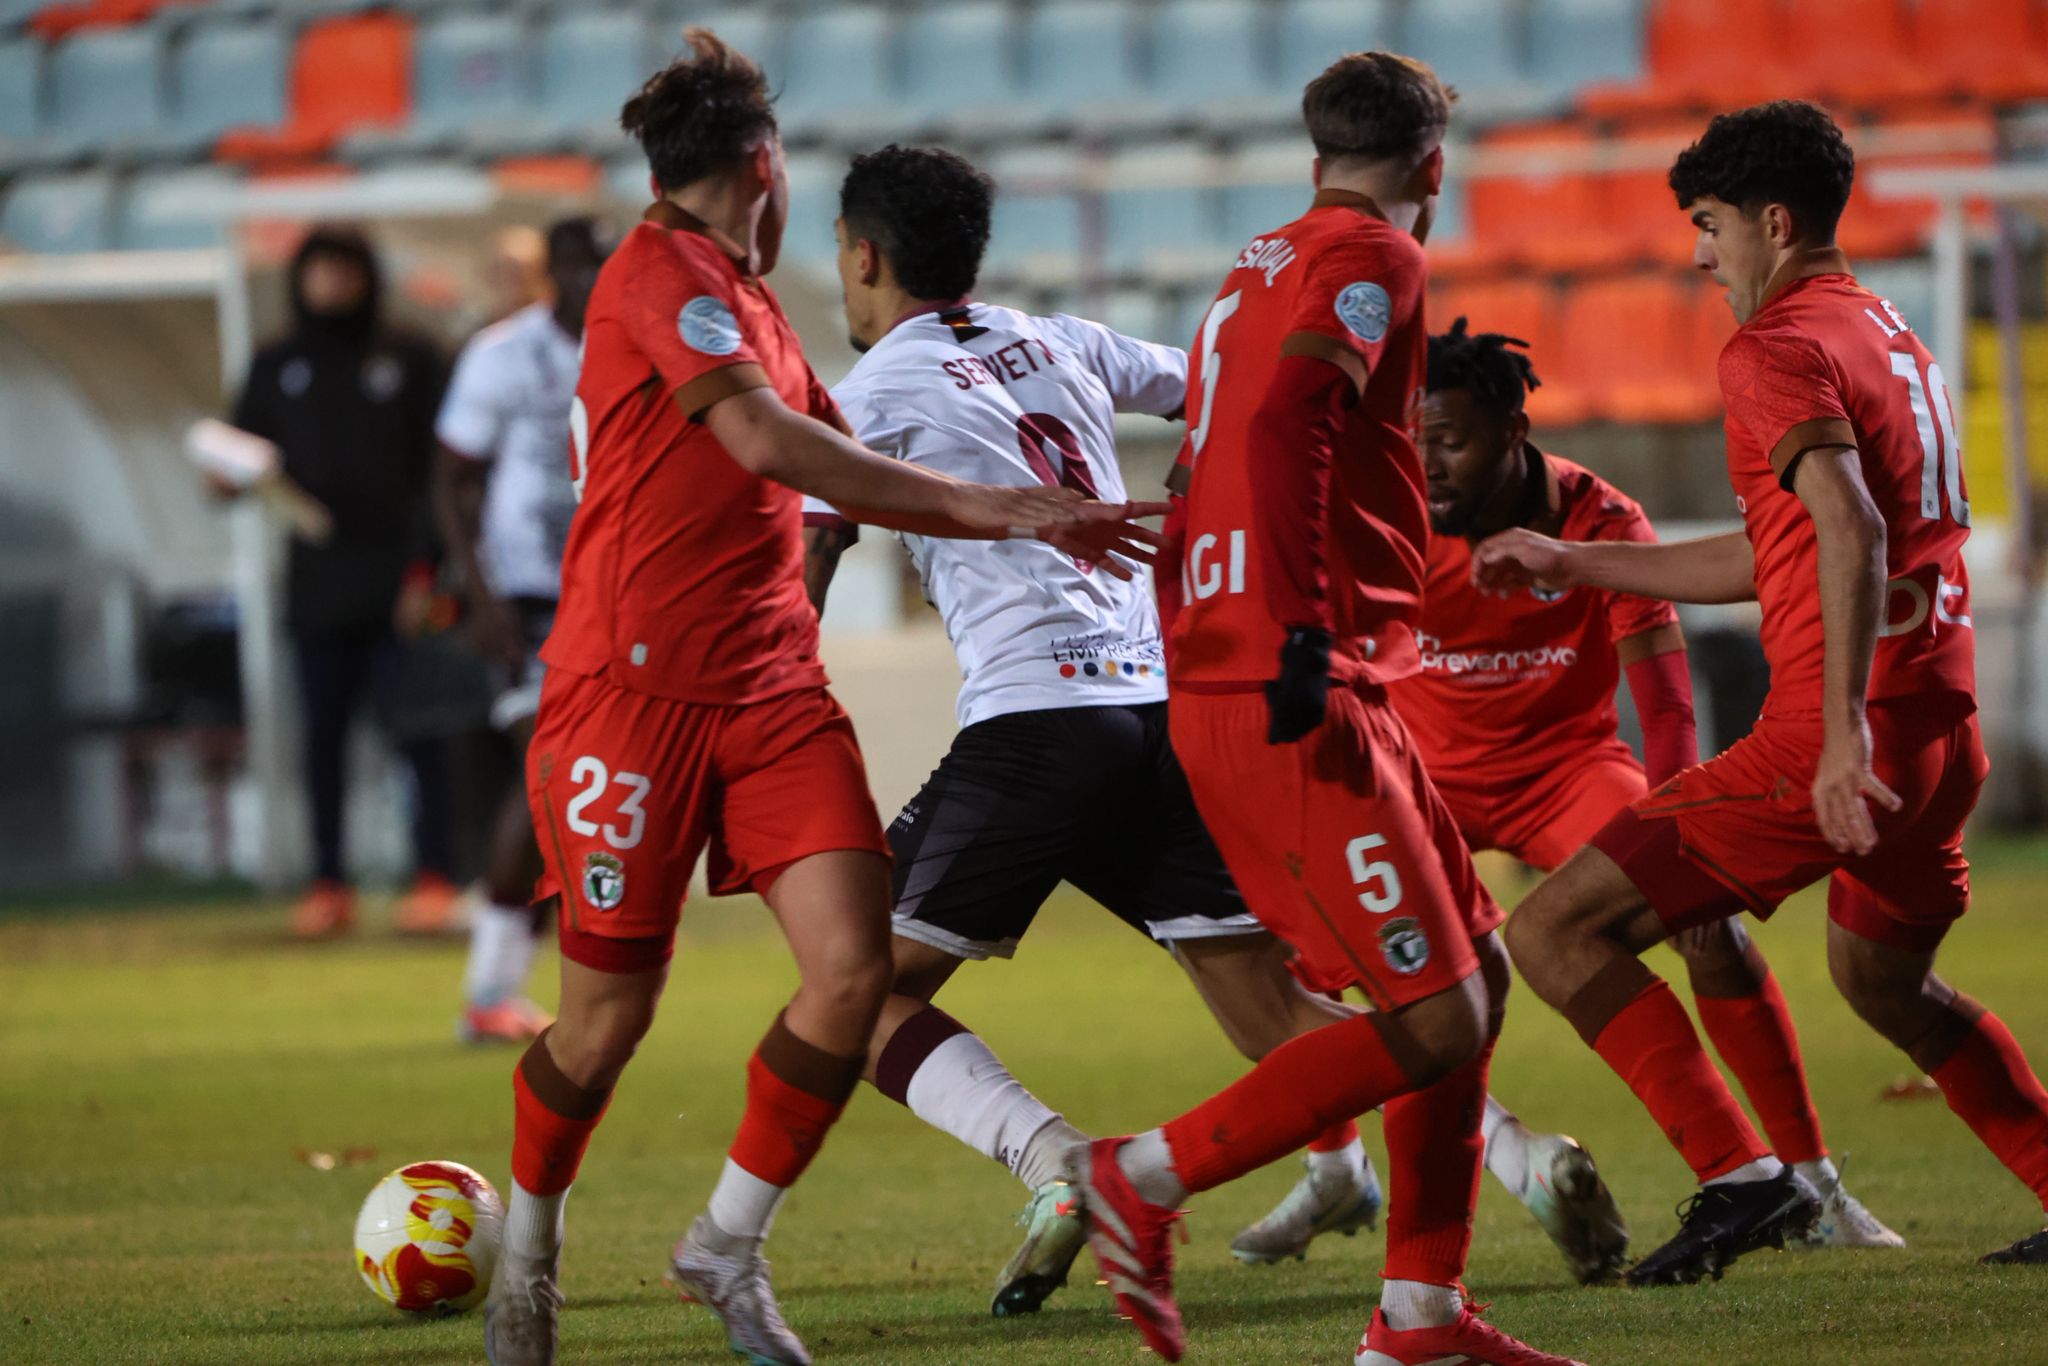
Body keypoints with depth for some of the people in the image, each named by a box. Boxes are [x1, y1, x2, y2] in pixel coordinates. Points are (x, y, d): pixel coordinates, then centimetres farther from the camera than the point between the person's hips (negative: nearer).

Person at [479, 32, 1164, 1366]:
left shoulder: (752, 306, 18)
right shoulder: (658, 270, -10)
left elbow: (847, 475, 26)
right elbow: (768, 440, -22)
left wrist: (1026, 516, 18)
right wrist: (995, 505, -22)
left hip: (773, 689, 8)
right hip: (636, 691, -8)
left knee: (855, 967, -9)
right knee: (611, 1015, -1)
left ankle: (728, 1248, 7)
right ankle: (528, 1252, 26)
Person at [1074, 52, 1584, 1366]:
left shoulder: (1264, 267, 21)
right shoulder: (1373, 259, -7)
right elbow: (1285, 426, -22)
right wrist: (1304, 640, -26)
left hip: (1234, 688, 10)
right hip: (1301, 705, -10)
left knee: (1478, 975, 13)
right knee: (1435, 1024, -10)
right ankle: (1146, 1181, -7)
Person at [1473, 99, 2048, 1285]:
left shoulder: (1778, 346, -9)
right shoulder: (1891, 335, 21)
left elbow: (1849, 532, -25)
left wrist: (1845, 734, -31)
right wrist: (1575, 565, 31)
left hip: (1834, 744, -9)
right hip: (1946, 731, 9)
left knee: (1560, 933, -7)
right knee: (1883, 976, 34)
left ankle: (1740, 1178, -17)